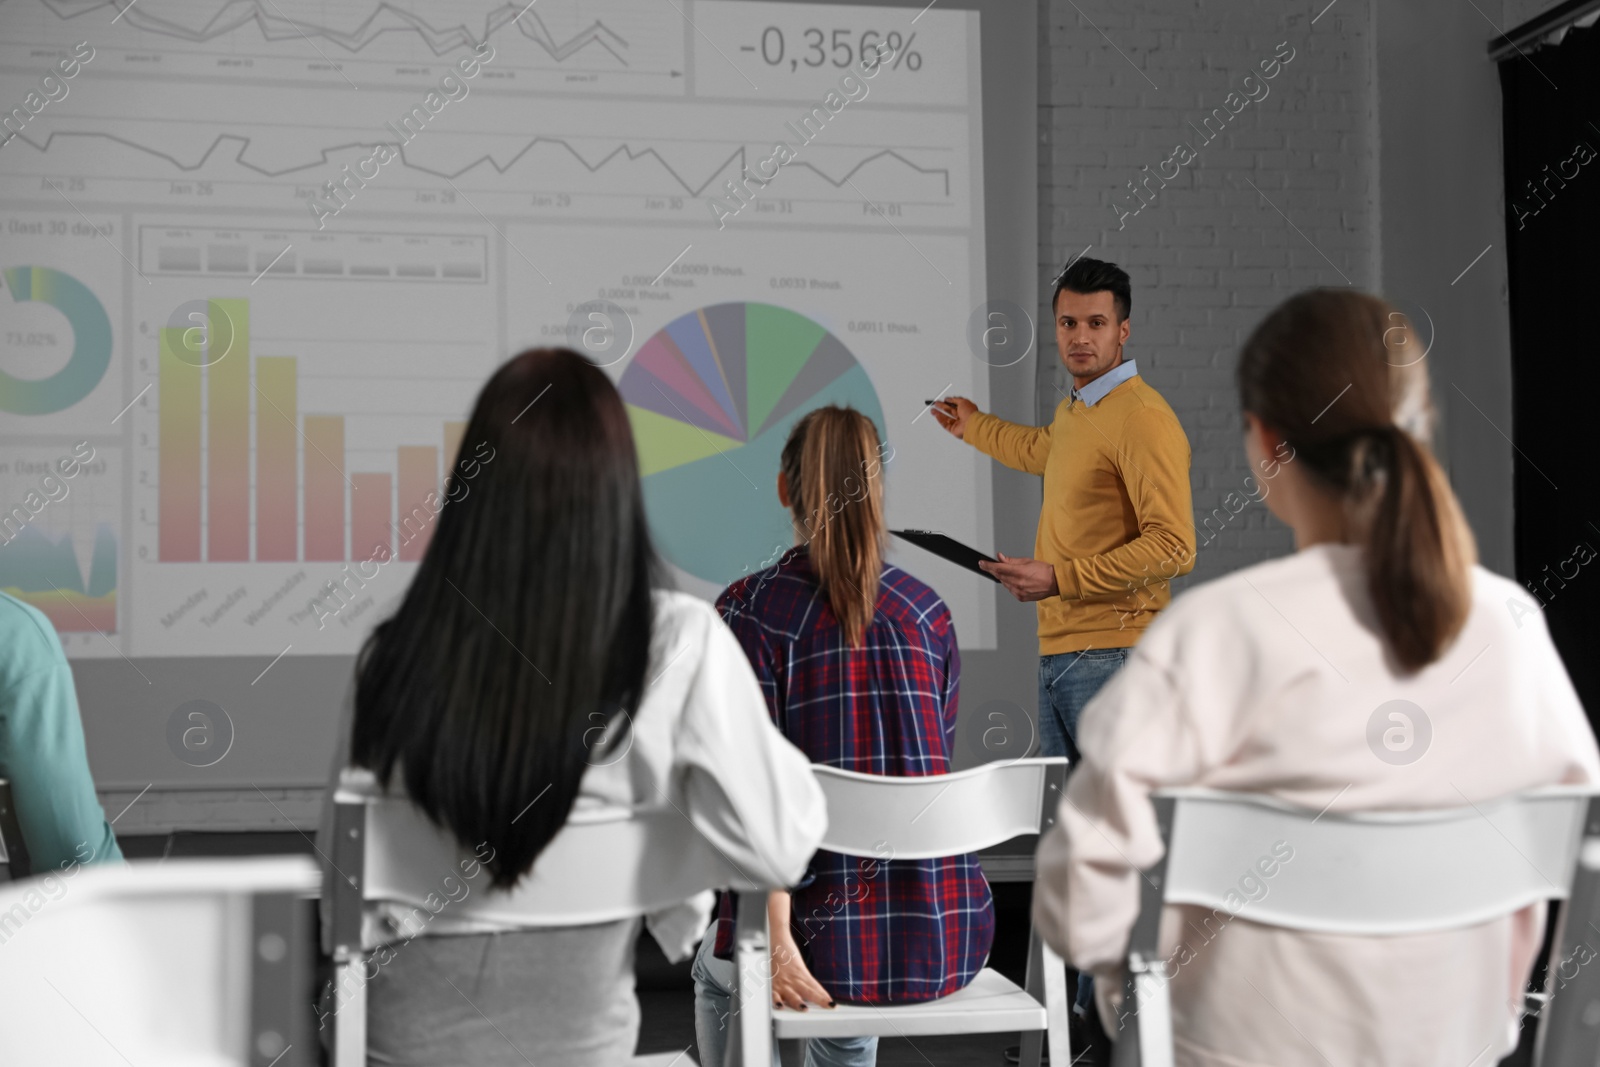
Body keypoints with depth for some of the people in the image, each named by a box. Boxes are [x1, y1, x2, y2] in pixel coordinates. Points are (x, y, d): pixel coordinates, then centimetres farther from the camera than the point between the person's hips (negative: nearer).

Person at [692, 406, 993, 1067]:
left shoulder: (749, 610, -8)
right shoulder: (928, 611, 4)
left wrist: (775, 941, -18)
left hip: (828, 936, -3)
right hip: (946, 940, 4)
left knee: (718, 970, 34)